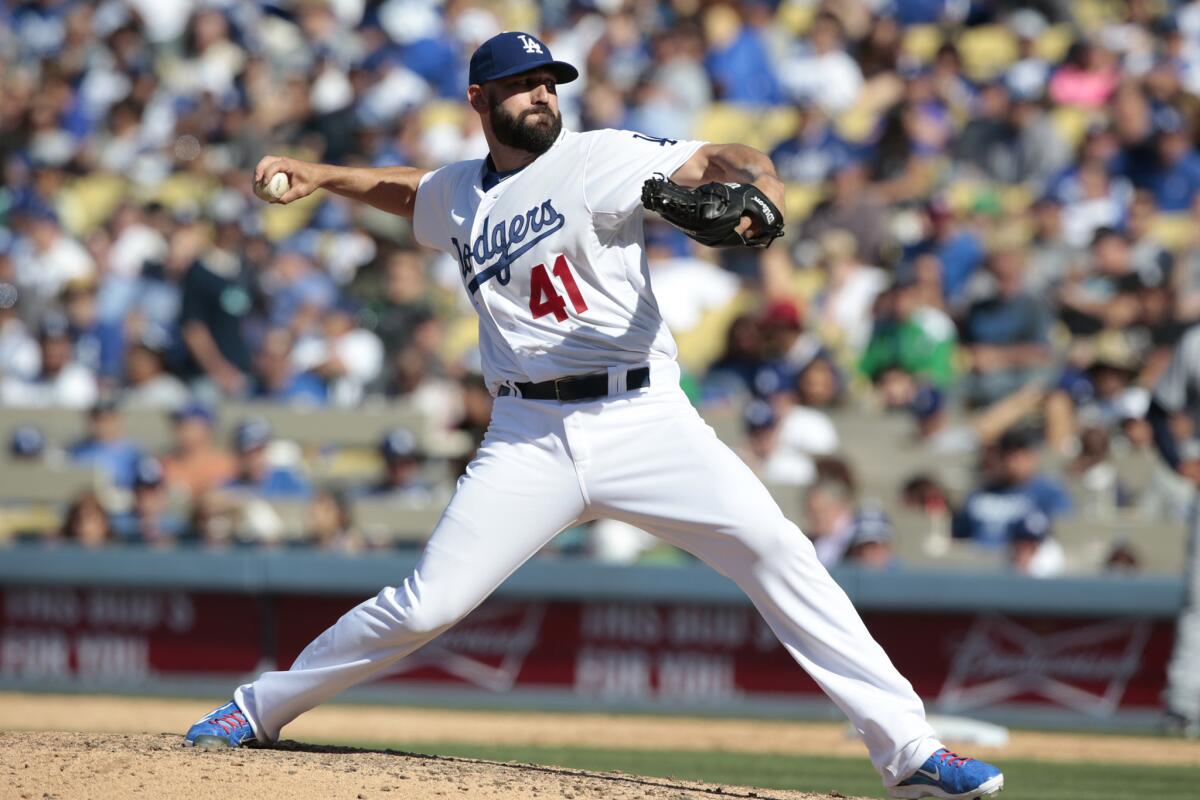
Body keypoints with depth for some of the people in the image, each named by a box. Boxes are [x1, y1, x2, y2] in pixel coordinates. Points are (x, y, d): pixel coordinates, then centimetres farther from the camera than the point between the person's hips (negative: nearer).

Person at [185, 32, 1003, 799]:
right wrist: (322, 176, 28)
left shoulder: (598, 159, -1)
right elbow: (409, 189, 39)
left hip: (644, 417, -3)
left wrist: (757, 192, -35)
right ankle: (261, 708, 18)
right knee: (427, 605, -5)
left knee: (776, 549, -20)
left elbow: (718, 160, -15)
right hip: (530, 441, 3)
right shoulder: (460, 194, 14)